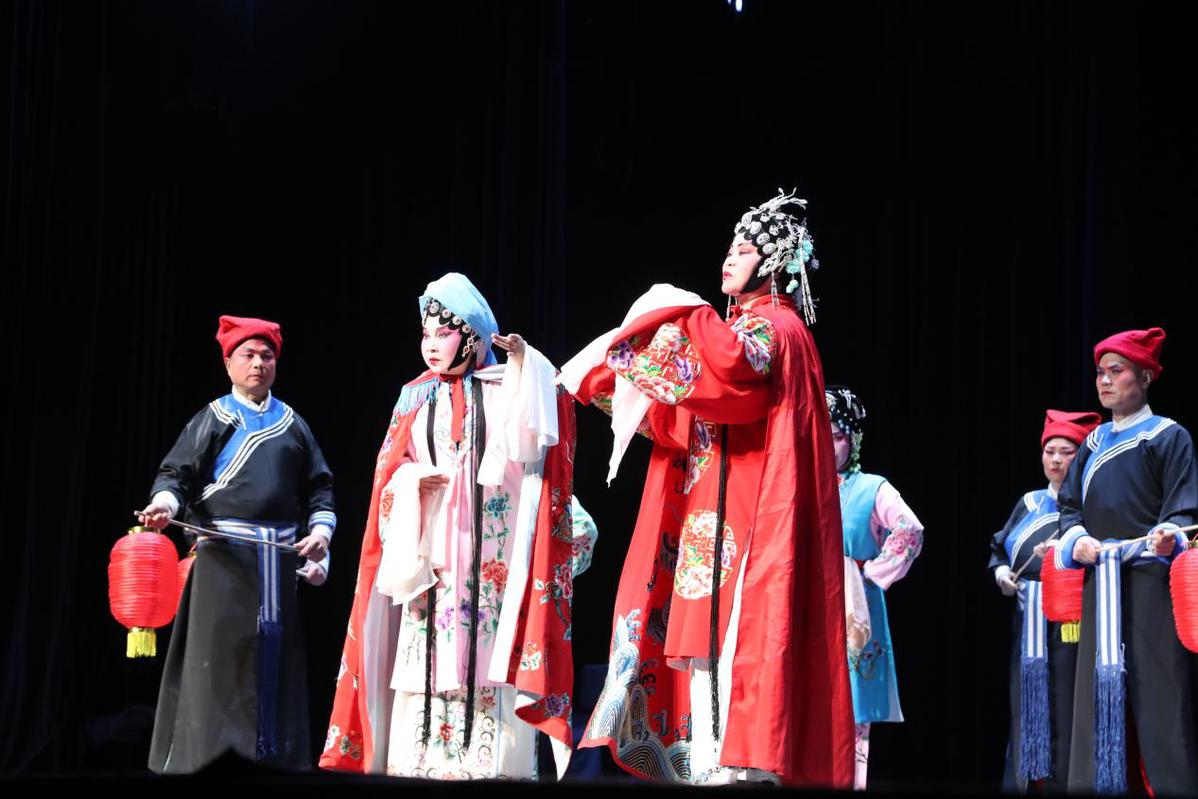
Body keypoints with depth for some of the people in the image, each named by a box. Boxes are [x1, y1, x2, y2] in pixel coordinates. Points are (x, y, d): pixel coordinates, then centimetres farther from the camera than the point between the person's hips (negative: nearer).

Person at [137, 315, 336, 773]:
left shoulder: (292, 424, 16)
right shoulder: (212, 419, 6)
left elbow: (318, 486, 17)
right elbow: (177, 473, -1)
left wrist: (320, 529, 1)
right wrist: (165, 502, -21)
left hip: (280, 554, 3)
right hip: (224, 552, -3)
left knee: (275, 653, 2)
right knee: (218, 653, -8)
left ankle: (274, 754, 7)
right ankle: (208, 755, -4)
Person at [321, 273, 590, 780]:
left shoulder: (503, 390, 7)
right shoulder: (415, 399, 16)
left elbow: (524, 443, -10)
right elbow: (391, 472, 13)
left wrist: (523, 365, -14)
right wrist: (415, 483, -9)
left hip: (491, 549, -3)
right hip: (431, 550, 3)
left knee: (487, 651, -11)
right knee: (428, 657, -3)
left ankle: (488, 766, -11)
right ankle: (422, 763, -3)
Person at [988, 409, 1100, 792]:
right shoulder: (1029, 504, 17)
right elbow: (999, 548, 22)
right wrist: (1000, 571, 2)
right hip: (1028, 622, 6)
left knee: (1064, 709, -9)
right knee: (1025, 702, 8)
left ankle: (1064, 785, -4)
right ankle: (1020, 784, 14)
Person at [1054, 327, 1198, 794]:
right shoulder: (1093, 444, 20)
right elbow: (1070, 504, 18)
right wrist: (1077, 539, -4)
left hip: (1151, 582, -6)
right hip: (1099, 582, 6)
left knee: (1157, 688, -11)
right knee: (1098, 687, 3)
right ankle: (1098, 785, 5)